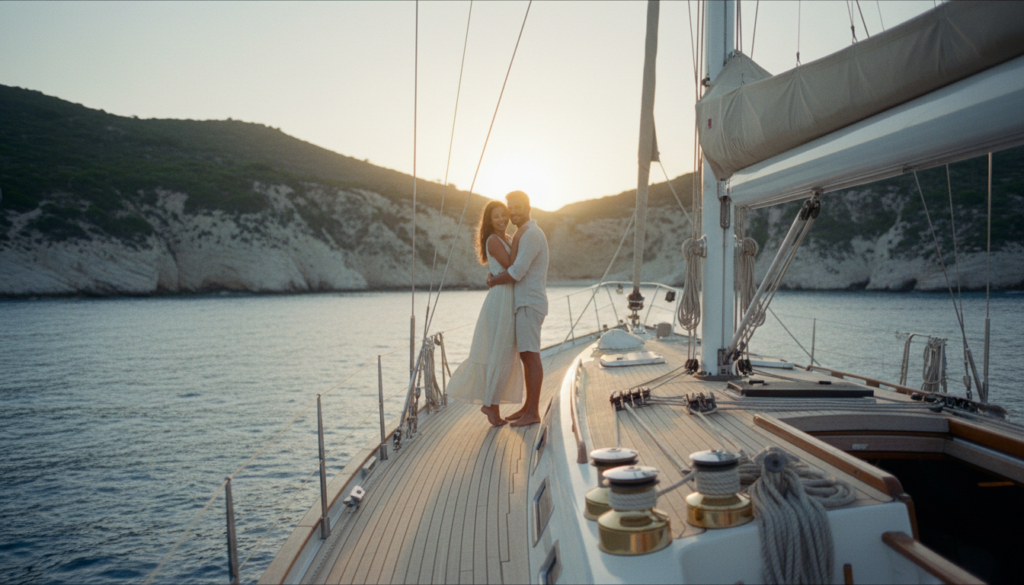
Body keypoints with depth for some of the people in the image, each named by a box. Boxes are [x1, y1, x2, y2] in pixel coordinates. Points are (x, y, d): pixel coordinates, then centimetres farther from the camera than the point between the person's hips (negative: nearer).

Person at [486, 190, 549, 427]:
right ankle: (529, 406, 20)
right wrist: (496, 275, 6)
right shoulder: (525, 234, 20)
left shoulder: (531, 234, -14)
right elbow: (517, 267, 26)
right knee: (527, 356, 13)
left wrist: (493, 281, -3)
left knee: (531, 356, -8)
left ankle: (533, 413, -5)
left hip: (529, 303, -10)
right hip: (525, 303, 10)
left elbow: (517, 273, -20)